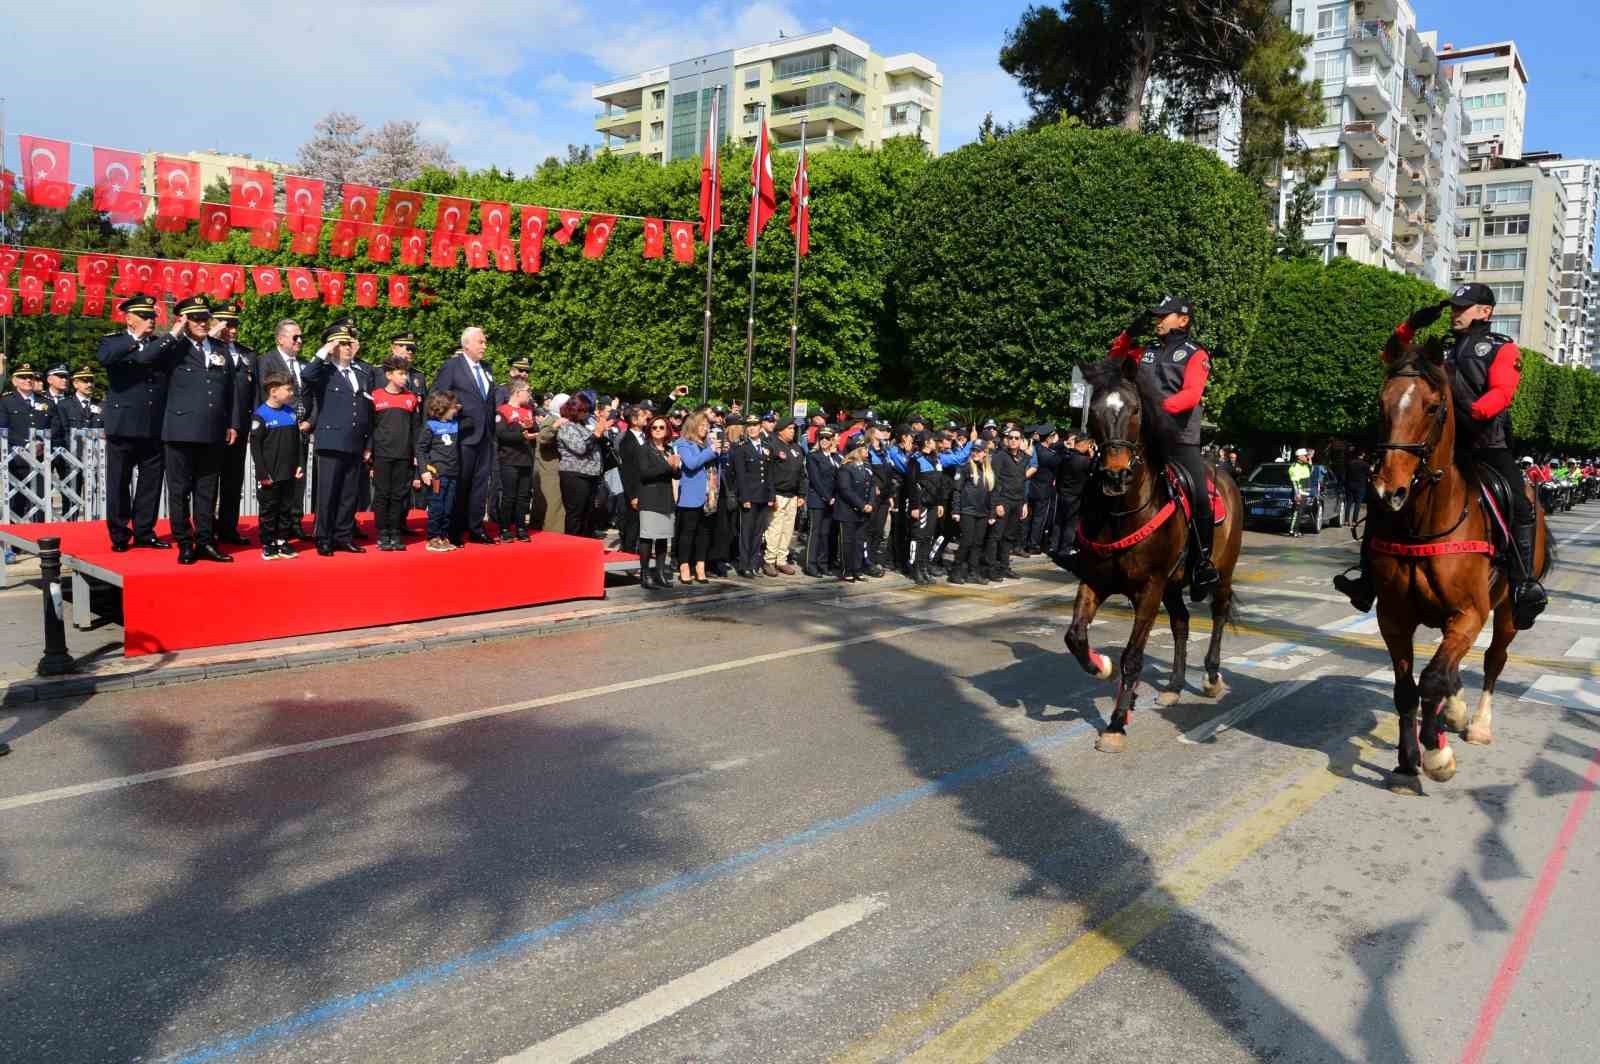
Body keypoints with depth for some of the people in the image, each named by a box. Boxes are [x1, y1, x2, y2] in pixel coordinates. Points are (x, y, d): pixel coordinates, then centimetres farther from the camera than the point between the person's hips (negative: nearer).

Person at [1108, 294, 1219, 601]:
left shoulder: (1195, 355, 1)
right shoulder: (1147, 352, 17)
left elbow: (1192, 394, -15)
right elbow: (1116, 357, 31)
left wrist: (1163, 405, -32)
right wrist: (1131, 332, 15)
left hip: (1181, 439, -6)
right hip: (1146, 435, 6)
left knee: (1198, 495, -16)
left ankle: (1203, 563, -5)